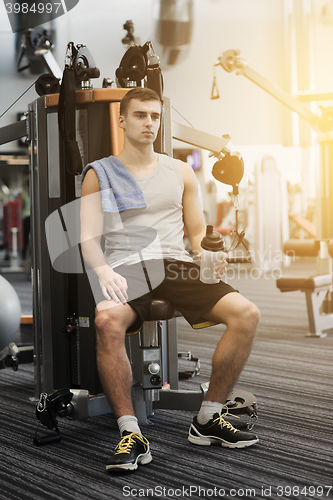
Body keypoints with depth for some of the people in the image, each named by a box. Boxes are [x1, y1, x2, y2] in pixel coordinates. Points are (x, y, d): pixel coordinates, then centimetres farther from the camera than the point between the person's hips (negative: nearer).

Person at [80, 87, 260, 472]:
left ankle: (208, 419, -8)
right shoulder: (99, 174, 12)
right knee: (107, 320, -38)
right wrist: (103, 271, -19)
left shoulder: (180, 171, 21)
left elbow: (198, 231, 21)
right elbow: (88, 238, 2)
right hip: (126, 269, -3)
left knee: (246, 313, -22)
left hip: (176, 265, 3)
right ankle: (130, 434, -28)